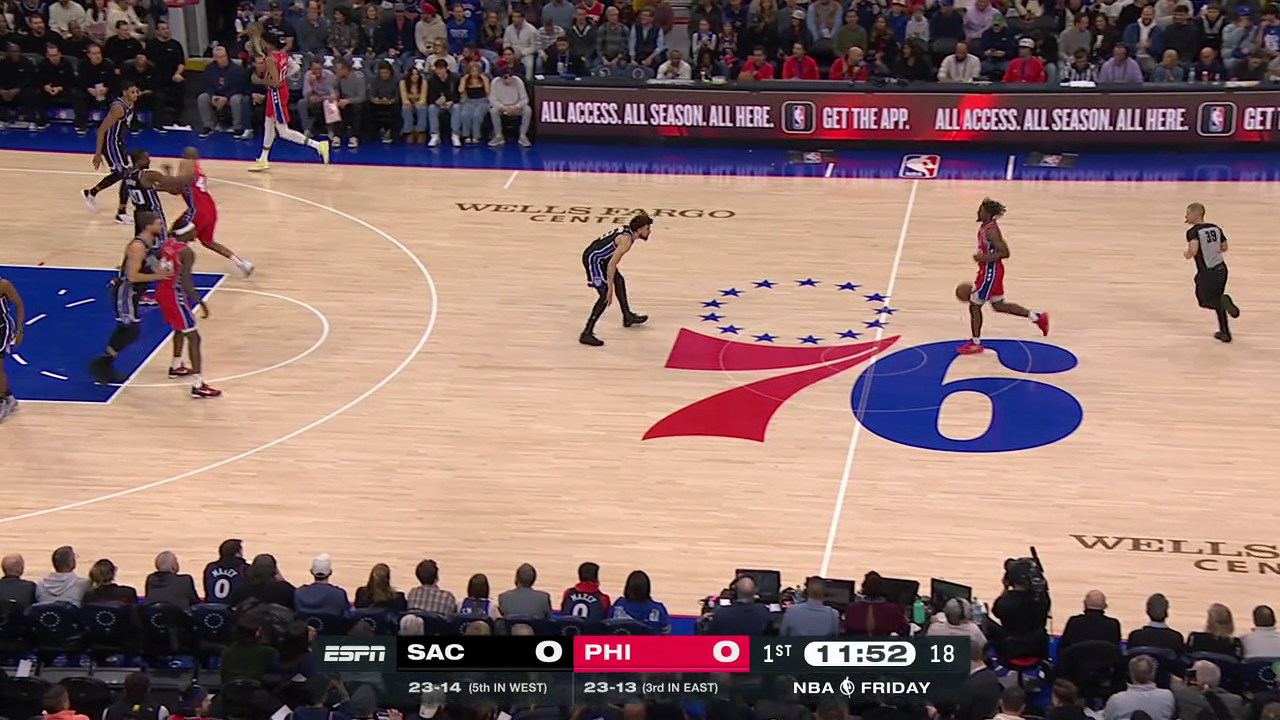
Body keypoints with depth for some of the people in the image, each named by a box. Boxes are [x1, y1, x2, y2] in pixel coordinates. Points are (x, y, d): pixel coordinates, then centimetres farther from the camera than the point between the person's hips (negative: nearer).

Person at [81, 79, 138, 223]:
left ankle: (91, 193, 38)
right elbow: (102, 129, -25)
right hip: (111, 143, -10)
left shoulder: (130, 105, 4)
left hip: (118, 143, 10)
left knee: (120, 174, 23)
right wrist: (98, 153, -25)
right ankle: (121, 213, -1)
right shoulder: (119, 107, -25)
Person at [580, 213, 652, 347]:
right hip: (593, 259, -11)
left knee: (619, 280, 25)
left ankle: (628, 317, 43)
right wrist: (610, 288, -24)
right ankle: (586, 334, -14)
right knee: (605, 296, -14)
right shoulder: (626, 240, -21)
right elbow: (612, 264, -26)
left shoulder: (626, 231, 8)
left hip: (598, 257, 11)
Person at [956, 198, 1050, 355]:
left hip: (991, 272, -10)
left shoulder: (991, 231, -24)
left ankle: (975, 344, 11)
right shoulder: (986, 227, 7)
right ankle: (1037, 318, 26)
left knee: (974, 305, 0)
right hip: (989, 270, 10)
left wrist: (984, 258, -30)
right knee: (999, 306, 20)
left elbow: (1005, 253, -26)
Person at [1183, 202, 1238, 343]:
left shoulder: (1193, 232, -15)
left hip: (1207, 273, -6)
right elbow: (1224, 247, 15)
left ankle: (1223, 301, -16)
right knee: (1216, 300, 23)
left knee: (1204, 301, 15)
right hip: (1221, 269, 6)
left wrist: (1187, 254, -9)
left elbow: (1193, 250, -30)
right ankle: (1225, 332, 26)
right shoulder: (1215, 228, 6)